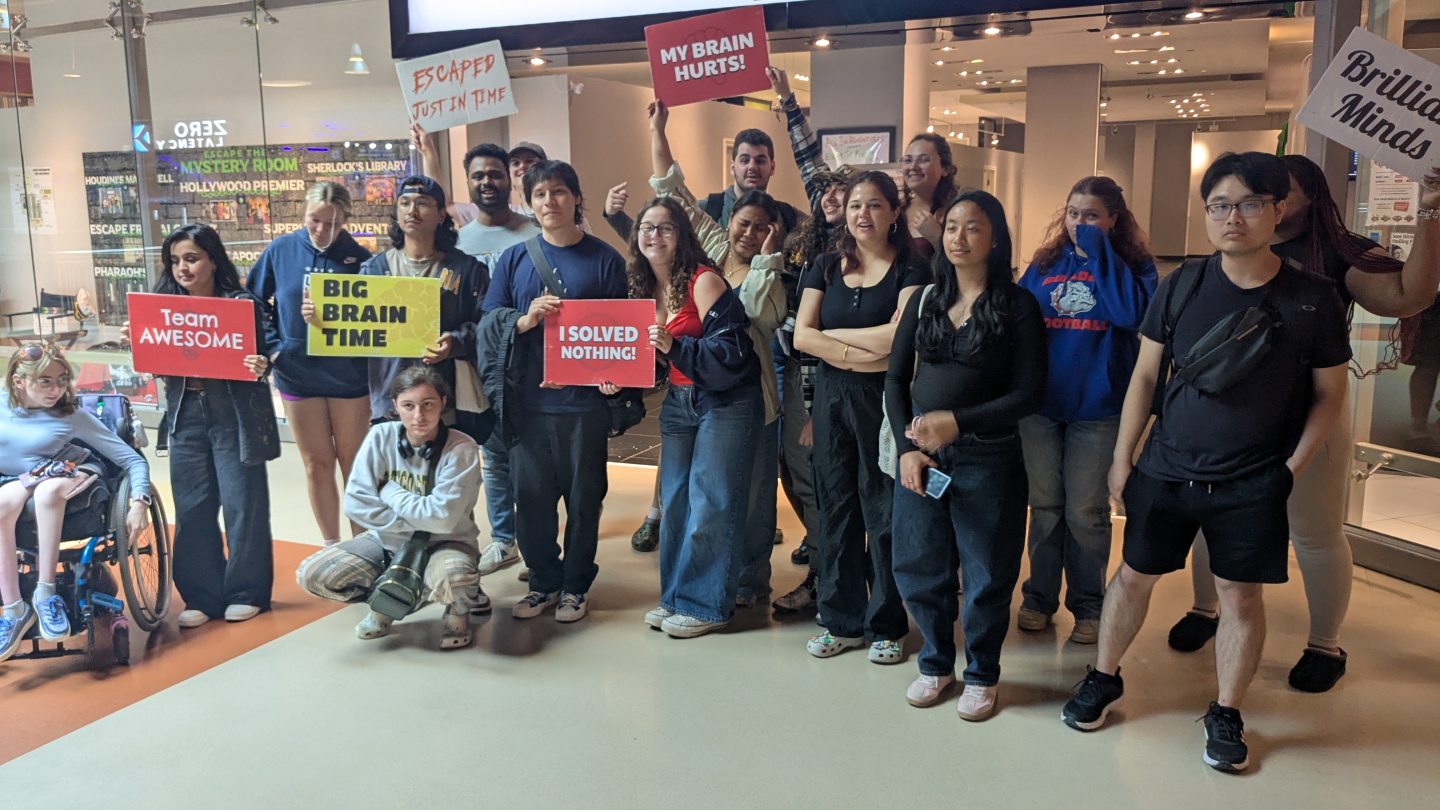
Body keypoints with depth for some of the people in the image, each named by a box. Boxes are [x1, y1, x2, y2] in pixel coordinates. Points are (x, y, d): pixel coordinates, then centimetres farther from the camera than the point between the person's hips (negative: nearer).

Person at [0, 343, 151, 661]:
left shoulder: (74, 418, -4)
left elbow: (133, 459, -8)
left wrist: (140, 502, -21)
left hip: (66, 483, -2)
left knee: (48, 491, -38)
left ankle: (45, 593, -27)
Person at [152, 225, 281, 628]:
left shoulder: (243, 302, -6)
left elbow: (264, 354, -5)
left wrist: (261, 365, -26)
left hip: (235, 415, -4)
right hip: (186, 414, 5)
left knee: (242, 504, 2)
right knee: (192, 508, 8)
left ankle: (247, 592, 15)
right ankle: (202, 595, 19)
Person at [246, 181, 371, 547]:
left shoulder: (358, 257, -8)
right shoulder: (281, 250, -2)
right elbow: (252, 303, 8)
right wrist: (271, 347, -3)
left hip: (348, 375, -2)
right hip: (297, 374, 2)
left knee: (353, 464, 10)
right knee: (317, 465, 12)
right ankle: (331, 546, 25)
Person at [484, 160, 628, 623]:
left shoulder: (604, 260, 1)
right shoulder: (514, 260, 8)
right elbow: (489, 319, 3)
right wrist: (526, 319, -17)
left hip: (584, 401, -2)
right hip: (528, 399, 2)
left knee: (583, 495, 7)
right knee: (531, 495, 7)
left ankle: (576, 585, 23)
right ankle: (544, 582, 25)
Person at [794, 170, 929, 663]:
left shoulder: (910, 270, -2)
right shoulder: (827, 267, 10)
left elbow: (897, 336, -16)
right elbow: (801, 335, 0)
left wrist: (830, 333, -6)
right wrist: (859, 355, -12)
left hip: (885, 399, -4)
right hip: (832, 396, 4)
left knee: (884, 510, 1)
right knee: (836, 506, 8)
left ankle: (886, 626, 15)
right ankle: (842, 621, 21)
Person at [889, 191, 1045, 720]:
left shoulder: (1017, 305, -3)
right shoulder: (925, 300, 8)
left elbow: (1029, 393, -8)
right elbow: (896, 379, 8)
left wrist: (957, 421, -17)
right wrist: (906, 447, -4)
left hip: (987, 458, -3)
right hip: (919, 453, 4)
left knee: (986, 575, 8)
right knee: (918, 568, 11)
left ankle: (982, 674, 29)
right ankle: (936, 663, 32)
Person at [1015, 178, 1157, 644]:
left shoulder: (1134, 265, -1)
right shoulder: (1045, 264, 7)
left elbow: (1131, 313, -21)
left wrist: (1098, 251, -16)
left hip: (1098, 408, -2)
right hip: (1040, 404, 3)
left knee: (1086, 512, 5)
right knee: (1045, 506, 12)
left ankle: (1088, 605, 21)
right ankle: (1039, 596, 25)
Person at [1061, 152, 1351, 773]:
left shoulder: (1313, 298, -7)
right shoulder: (1182, 285, -4)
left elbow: (1329, 395, 3)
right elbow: (1145, 375, 3)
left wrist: (1292, 467, -4)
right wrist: (1122, 457, 3)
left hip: (1253, 486, -1)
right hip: (1165, 471, 1)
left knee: (1241, 596, 7)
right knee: (1134, 576, 10)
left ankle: (1226, 715, 27)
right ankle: (1103, 679, 31)